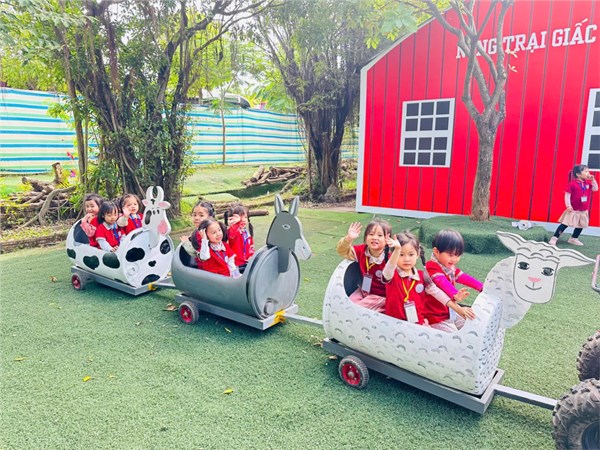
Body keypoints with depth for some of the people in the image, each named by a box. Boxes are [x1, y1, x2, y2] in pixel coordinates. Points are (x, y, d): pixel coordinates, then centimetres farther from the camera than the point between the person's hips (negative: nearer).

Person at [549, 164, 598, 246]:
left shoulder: (588, 183, 5)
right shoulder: (572, 184, -15)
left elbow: (595, 189, 6)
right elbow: (567, 195, -16)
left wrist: (593, 180, -5)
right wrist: (568, 205, -22)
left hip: (584, 210, 7)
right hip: (573, 210, -7)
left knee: (581, 225, 15)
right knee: (565, 224, -8)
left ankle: (573, 239, 30)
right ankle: (554, 238, -5)